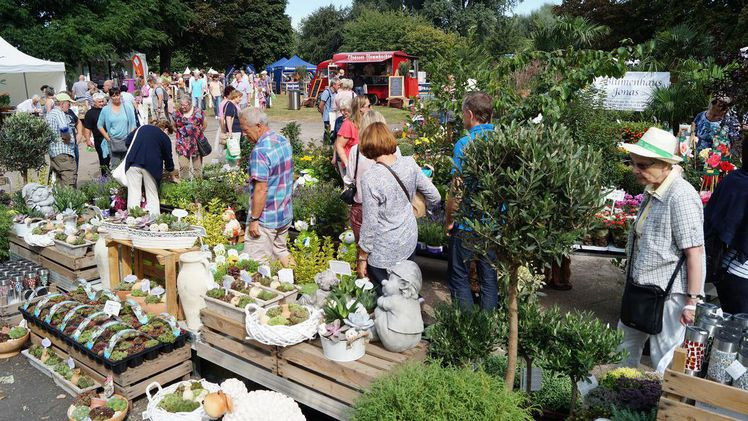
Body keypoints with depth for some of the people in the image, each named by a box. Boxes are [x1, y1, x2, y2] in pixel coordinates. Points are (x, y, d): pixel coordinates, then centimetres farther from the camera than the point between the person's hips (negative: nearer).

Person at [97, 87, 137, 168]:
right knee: (115, 165, 0)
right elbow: (100, 125, 10)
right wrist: (107, 138, 0)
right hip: (113, 142, 0)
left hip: (126, 141, 0)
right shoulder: (105, 110, 5)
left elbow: (133, 124, 7)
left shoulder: (127, 107, 5)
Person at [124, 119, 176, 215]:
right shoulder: (165, 138, 11)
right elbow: (168, 157, 16)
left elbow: (127, 141, 15)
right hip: (151, 167, -1)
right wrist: (171, 171, 31)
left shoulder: (142, 128, 18)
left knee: (133, 194, 1)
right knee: (152, 196, 8)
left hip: (133, 163, 1)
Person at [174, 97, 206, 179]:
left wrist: (199, 133, 6)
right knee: (183, 166, -6)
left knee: (197, 166, 7)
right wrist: (180, 133, 4)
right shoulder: (178, 113, 4)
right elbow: (174, 126, 15)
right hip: (182, 144, 1)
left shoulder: (198, 112, -1)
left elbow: (204, 124, 9)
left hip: (197, 143, 0)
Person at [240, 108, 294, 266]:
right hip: (286, 215, 9)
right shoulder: (284, 141, 4)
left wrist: (254, 219, -16)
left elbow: (261, 189, -24)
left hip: (265, 219, -9)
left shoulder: (260, 151, -23)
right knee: (281, 252, 22)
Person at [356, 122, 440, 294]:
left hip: (384, 252, -5)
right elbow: (434, 197, -1)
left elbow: (370, 224, -18)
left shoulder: (370, 178, -24)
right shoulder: (409, 163, -10)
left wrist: (362, 258, -6)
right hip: (409, 241, 5)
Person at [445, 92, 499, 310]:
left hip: (467, 225, -5)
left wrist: (448, 220, -4)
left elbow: (457, 190, -17)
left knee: (459, 278, 10)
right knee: (489, 277, 16)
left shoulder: (465, 144, -17)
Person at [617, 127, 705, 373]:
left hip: (670, 292, -10)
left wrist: (693, 302, -19)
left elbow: (694, 252, -22)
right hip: (644, 288, 10)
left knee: (664, 362, 3)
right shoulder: (652, 191, 8)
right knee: (628, 347, 22)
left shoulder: (681, 197, -21)